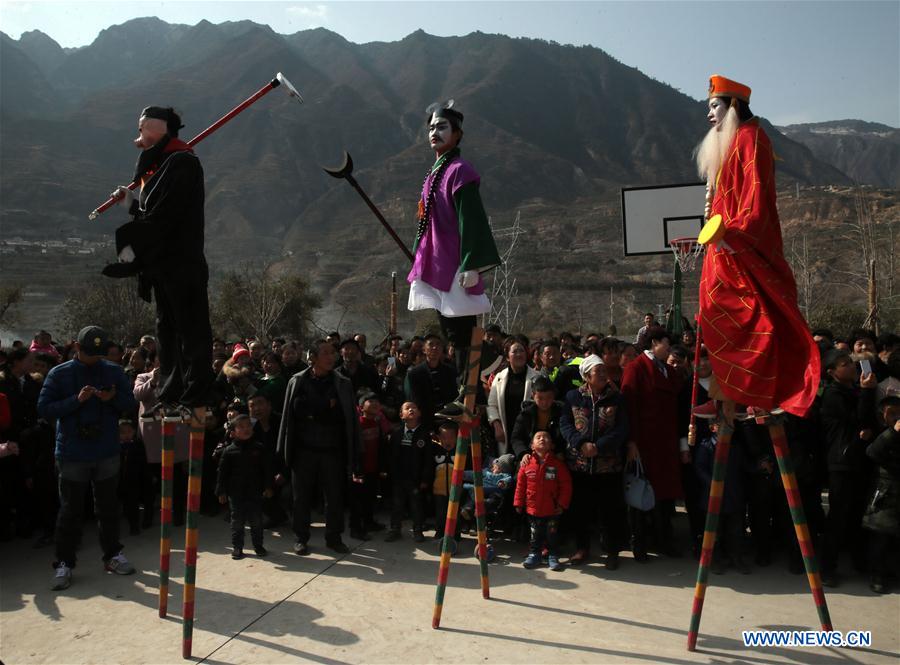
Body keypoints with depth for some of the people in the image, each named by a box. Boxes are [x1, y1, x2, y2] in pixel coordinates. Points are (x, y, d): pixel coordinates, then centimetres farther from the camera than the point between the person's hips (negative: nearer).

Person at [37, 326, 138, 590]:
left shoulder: (114, 372, 3)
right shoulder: (59, 374, -3)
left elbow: (131, 403, 4)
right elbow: (44, 408, -9)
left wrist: (114, 397, -17)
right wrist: (77, 400, -21)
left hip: (107, 453, 2)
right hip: (72, 455, -2)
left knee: (108, 507, 13)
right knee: (70, 510, 5)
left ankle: (112, 555, 26)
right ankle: (64, 563, 16)